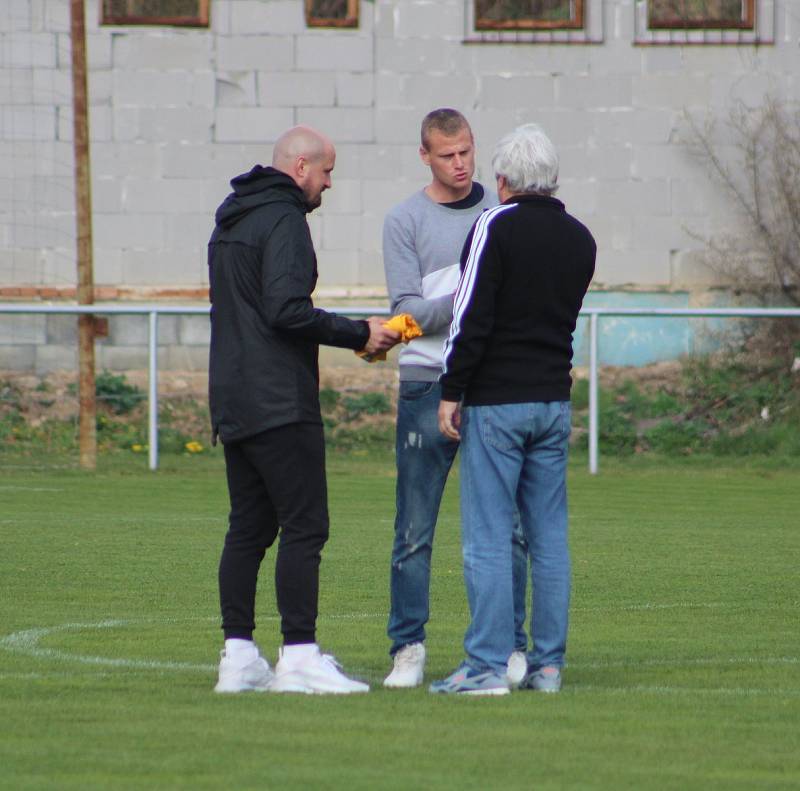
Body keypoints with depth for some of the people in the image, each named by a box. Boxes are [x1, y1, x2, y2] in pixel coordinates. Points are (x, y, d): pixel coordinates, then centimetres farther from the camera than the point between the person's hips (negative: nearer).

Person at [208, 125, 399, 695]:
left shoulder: (230, 224, 19)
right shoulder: (284, 221, -12)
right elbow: (286, 310, -22)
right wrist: (358, 334, -13)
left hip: (233, 406, 10)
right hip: (281, 406, -9)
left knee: (248, 529, 11)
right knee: (304, 527, -8)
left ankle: (239, 655, 10)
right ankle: (299, 658, -11)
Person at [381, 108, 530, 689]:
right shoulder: (405, 221, 4)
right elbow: (408, 309, -4)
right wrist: (464, 301, -19)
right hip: (428, 385, -2)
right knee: (415, 530, -2)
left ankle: (509, 646, 6)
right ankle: (408, 648, 3)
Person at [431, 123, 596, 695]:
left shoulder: (496, 227, -9)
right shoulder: (580, 239, 11)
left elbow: (473, 319, -13)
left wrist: (452, 392, -8)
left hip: (496, 401, -6)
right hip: (555, 400, 6)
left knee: (488, 535, -4)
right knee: (549, 535, 9)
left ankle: (487, 664, -7)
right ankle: (548, 664, 9)